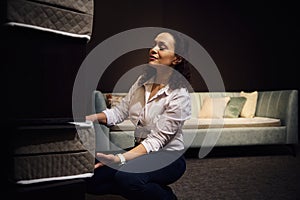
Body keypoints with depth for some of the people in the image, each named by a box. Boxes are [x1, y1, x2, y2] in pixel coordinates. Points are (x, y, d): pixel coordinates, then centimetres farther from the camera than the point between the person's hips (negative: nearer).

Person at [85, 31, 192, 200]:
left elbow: (157, 140, -22)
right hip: (139, 151, 7)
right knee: (91, 180, -12)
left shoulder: (180, 96, -18)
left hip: (168, 156, -6)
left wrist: (120, 159, -32)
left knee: (126, 177, -36)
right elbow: (120, 111, 5)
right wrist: (88, 118, -12)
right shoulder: (143, 81, 4)